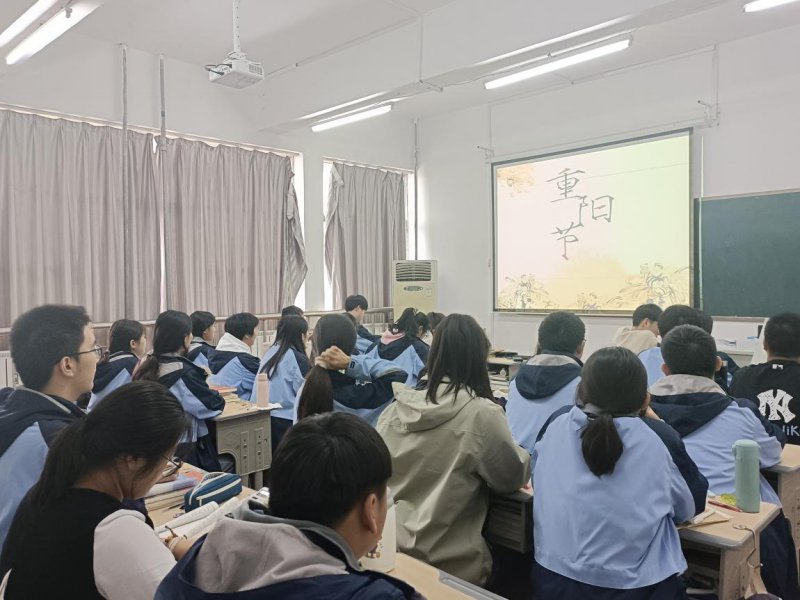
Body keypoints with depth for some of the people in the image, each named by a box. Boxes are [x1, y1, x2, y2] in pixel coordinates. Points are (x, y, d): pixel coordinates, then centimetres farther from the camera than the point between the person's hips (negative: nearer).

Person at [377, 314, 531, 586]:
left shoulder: (396, 408, -5)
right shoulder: (481, 414, -18)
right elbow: (513, 478, -4)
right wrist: (522, 453, 15)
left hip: (389, 549, 5)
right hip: (447, 562, -4)